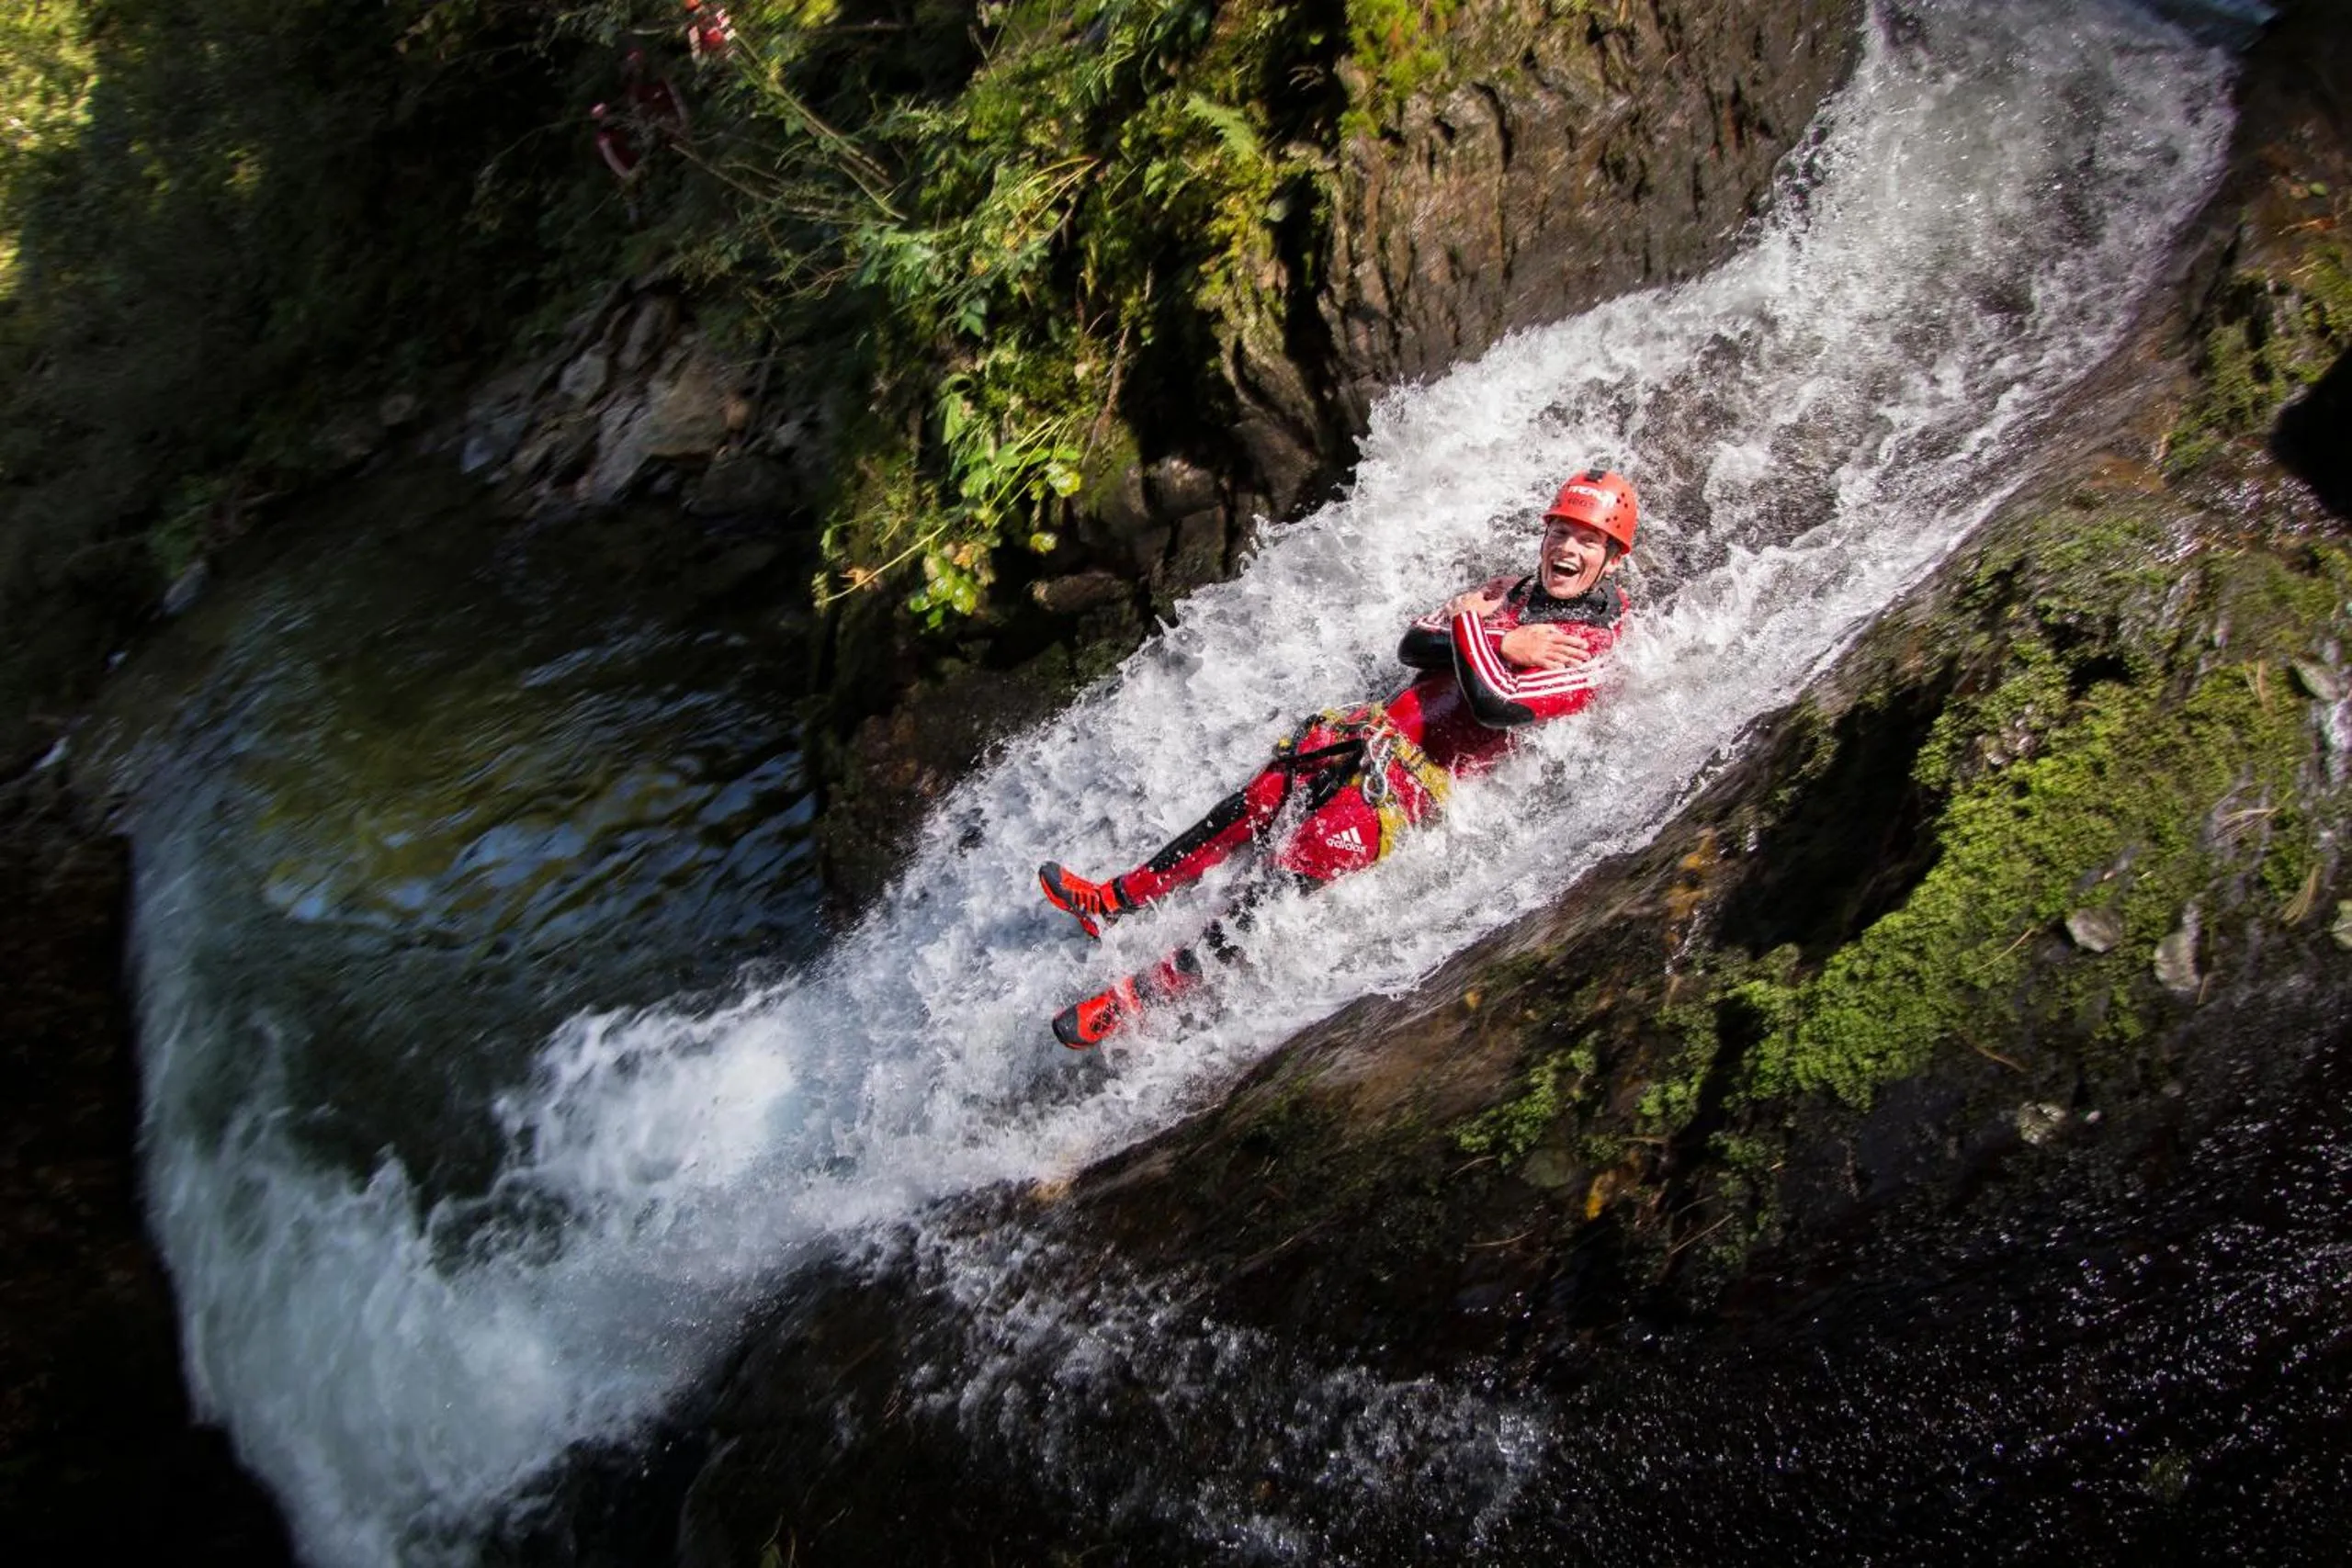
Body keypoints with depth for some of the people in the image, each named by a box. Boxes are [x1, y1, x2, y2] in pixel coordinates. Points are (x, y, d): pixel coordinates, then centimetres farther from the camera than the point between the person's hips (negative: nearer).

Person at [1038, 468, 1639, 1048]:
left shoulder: (1594, 647, -10)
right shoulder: (1512, 592, 15)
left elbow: (1496, 704, -27)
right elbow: (1413, 644, 5)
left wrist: (1468, 627, -12)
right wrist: (1504, 645, -9)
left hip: (1428, 775, -7)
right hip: (1381, 728, 7)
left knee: (1302, 864, -20)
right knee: (1262, 800, -7)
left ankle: (1146, 994, -20)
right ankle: (1113, 900, 2)